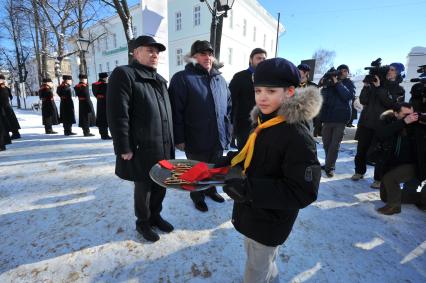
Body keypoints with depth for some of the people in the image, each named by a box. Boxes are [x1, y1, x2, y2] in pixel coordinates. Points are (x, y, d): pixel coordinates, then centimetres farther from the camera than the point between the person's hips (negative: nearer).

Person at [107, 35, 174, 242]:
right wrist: (124, 148, -18)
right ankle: (142, 222, 32)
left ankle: (155, 215, 39)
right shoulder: (124, 74, -8)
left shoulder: (159, 80, 17)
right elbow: (117, 115, -15)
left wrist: (171, 142, 16)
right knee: (143, 187, 9)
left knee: (161, 185, 17)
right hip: (141, 150, -7)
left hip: (164, 148, 7)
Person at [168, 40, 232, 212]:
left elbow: (228, 108, 13)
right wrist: (179, 139, -15)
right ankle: (197, 196, 39)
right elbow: (176, 111, -13)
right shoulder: (182, 78, -9)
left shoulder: (220, 80, 10)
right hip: (196, 140, -5)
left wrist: (227, 133, 8)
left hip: (219, 139, 6)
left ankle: (210, 189, 47)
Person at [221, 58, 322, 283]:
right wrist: (232, 161, -3)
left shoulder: (297, 136, -25)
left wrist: (248, 189, -33)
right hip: (253, 212, 7)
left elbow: (303, 193, -26)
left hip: (270, 222, -7)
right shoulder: (263, 121, -1)